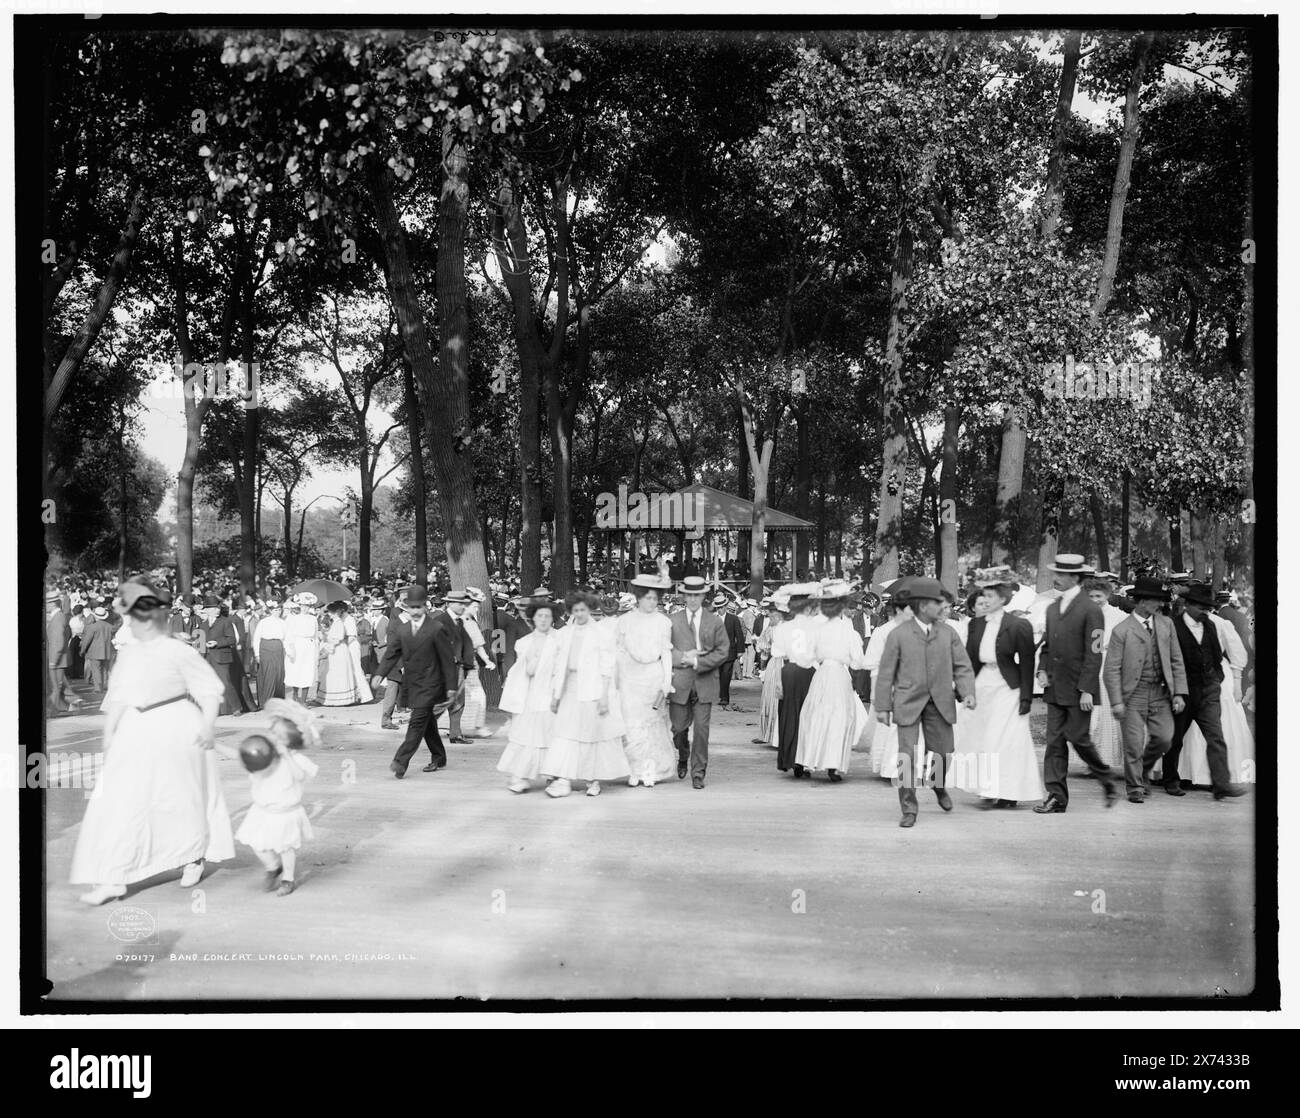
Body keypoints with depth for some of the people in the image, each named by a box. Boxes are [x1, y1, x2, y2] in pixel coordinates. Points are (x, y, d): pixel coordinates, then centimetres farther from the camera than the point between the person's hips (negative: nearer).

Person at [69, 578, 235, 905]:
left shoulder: (178, 653, -10)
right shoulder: (129, 654, 7)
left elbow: (211, 688, -8)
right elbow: (118, 698, 11)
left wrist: (207, 725, -15)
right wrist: (109, 735, 7)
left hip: (176, 732, -5)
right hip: (137, 735, 5)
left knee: (185, 798, 9)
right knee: (120, 802, -3)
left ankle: (194, 859, 32)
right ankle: (113, 879, -1)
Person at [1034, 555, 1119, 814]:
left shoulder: (1091, 610, -9)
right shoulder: (1052, 608, 13)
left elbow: (1093, 653, -12)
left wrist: (1087, 689, -17)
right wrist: (1042, 669, 4)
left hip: (1078, 690, -7)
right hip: (1055, 688, 7)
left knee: (1078, 738, -4)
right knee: (1054, 741, 3)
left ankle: (1106, 780, 20)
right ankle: (1056, 796, 5)